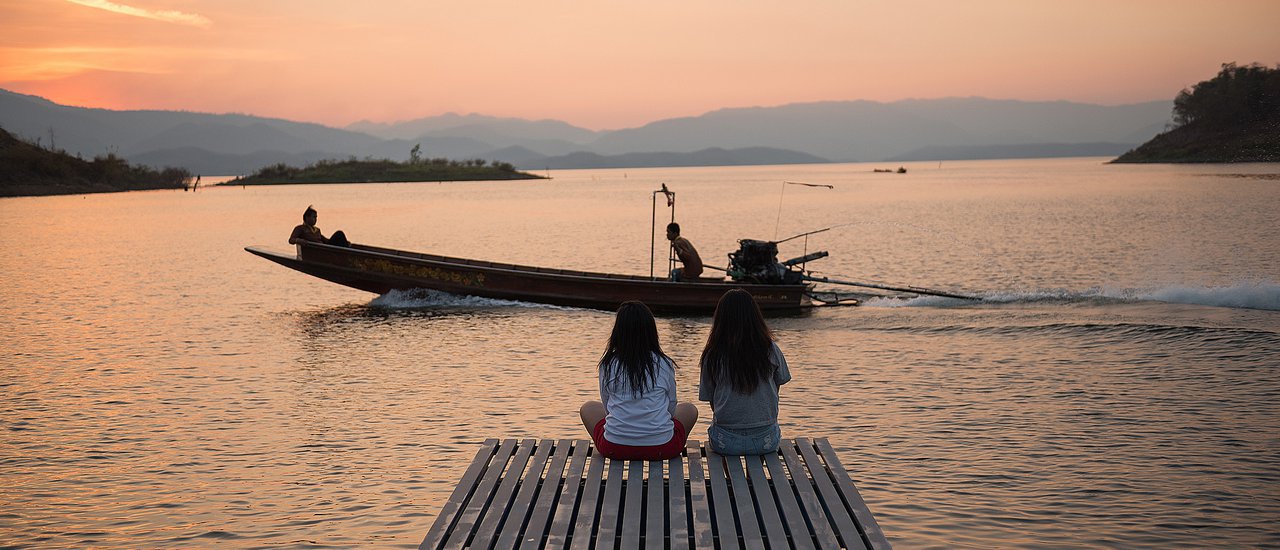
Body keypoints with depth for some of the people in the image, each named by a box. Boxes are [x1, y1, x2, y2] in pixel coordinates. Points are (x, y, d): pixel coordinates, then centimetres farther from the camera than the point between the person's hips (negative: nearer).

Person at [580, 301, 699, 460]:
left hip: (614, 448, 0)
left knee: (588, 408, 31)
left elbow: (606, 406, 12)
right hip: (661, 447, 0)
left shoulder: (607, 365, 0)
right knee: (690, 409, 30)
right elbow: (671, 407, 10)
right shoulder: (665, 365, -1)